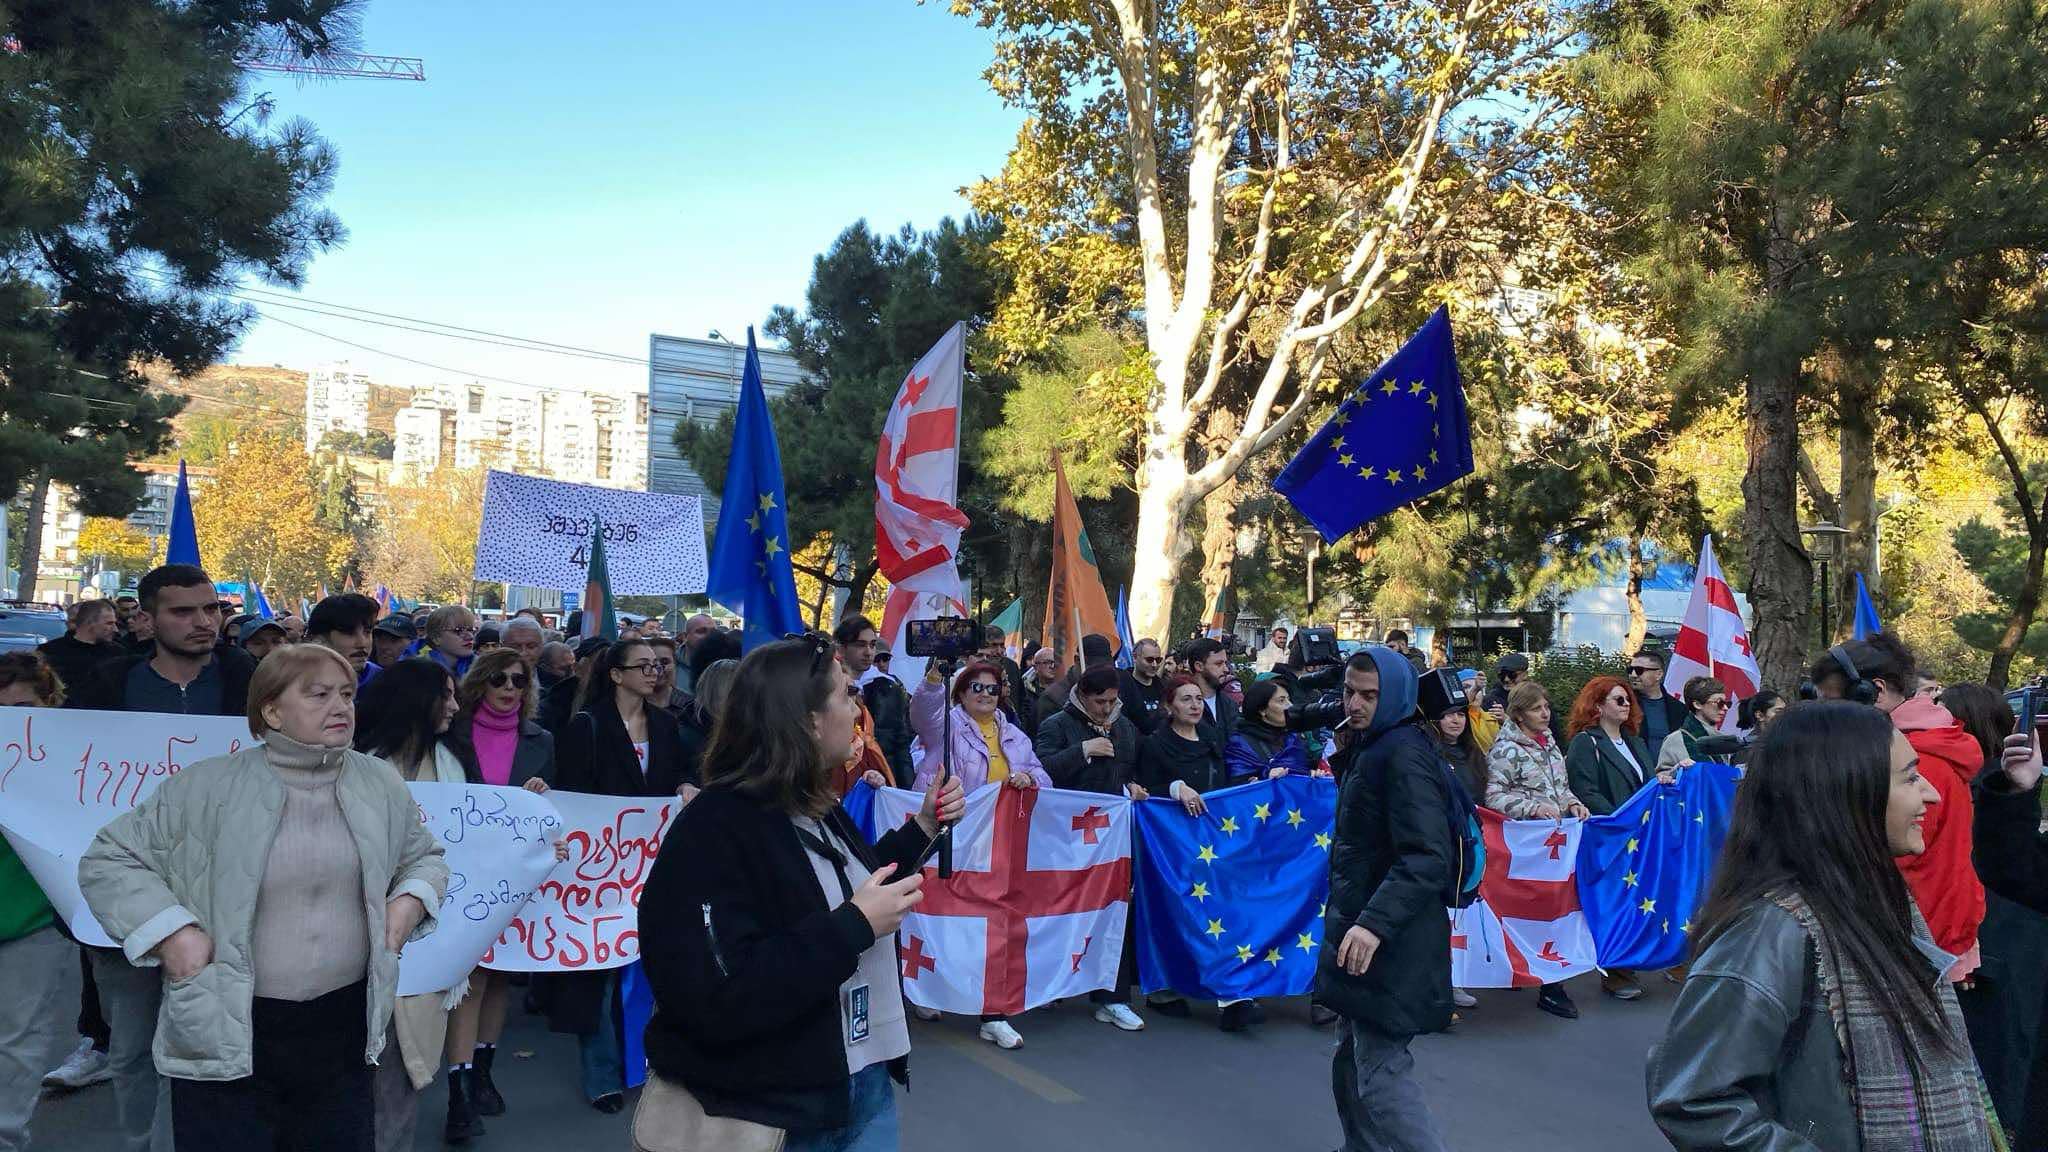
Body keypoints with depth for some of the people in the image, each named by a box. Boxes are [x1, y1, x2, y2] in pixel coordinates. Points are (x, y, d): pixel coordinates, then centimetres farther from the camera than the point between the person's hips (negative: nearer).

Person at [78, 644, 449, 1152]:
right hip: (227, 1032, -3)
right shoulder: (208, 787, -8)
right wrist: (169, 930, -13)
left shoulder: (380, 785, 4)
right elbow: (109, 860, -2)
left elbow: (426, 856, 18)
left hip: (344, 1025, 4)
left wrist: (412, 898, -2)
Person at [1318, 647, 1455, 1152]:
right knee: (1351, 1063, 19)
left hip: (1390, 941, -10)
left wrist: (1376, 922, -35)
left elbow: (1428, 858, -25)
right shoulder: (1369, 749, 13)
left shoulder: (1404, 754, -17)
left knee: (1381, 1073, -8)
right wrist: (1347, 757, 11)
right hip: (1360, 927, 10)